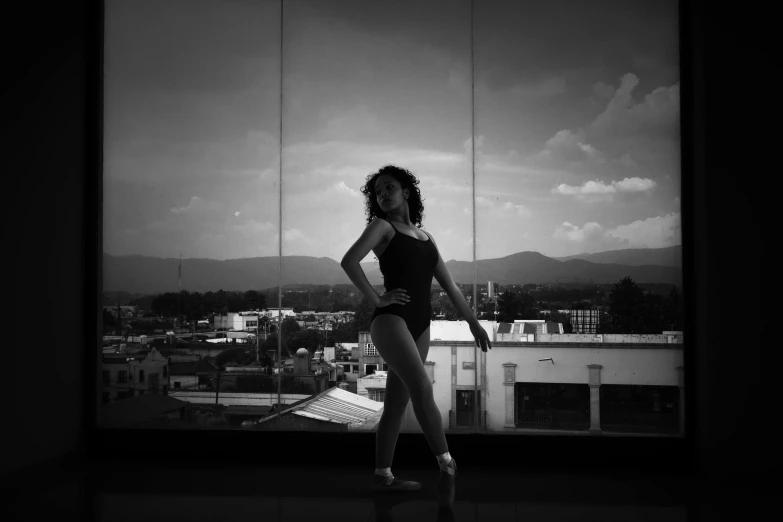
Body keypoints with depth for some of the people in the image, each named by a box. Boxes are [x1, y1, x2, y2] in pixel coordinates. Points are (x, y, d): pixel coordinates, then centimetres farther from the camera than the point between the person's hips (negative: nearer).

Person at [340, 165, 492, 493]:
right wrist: (377, 300, -12)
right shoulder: (382, 226, 3)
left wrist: (473, 323, 17)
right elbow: (349, 261, -13)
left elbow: (449, 285, 20)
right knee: (422, 389, -21)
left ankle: (383, 476, 12)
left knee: (397, 403, 7)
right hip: (390, 319, -6)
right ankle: (447, 463, -16)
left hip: (420, 325, 6)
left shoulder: (425, 237, 20)